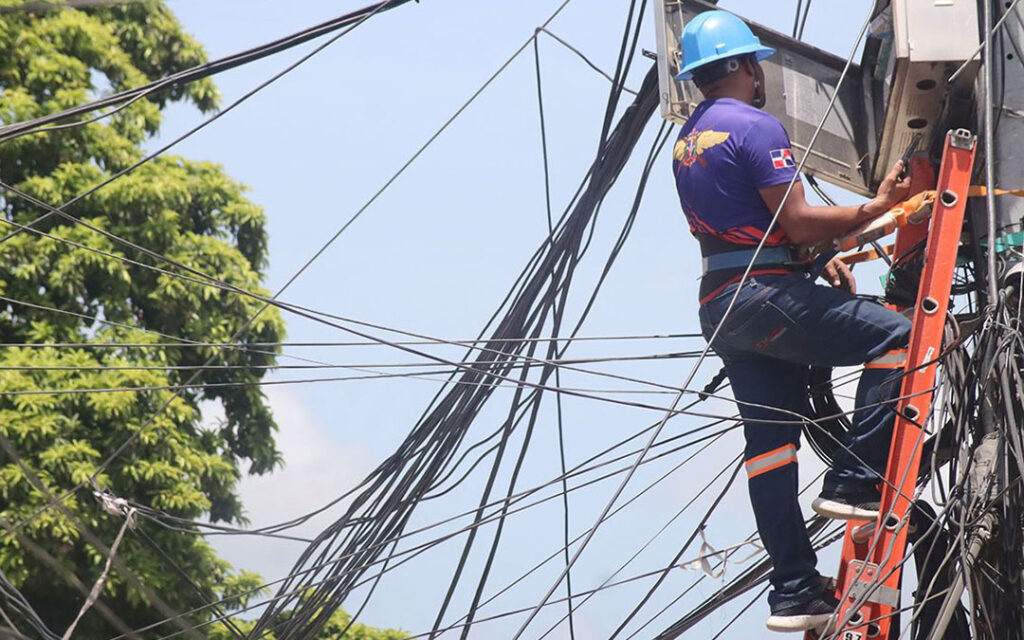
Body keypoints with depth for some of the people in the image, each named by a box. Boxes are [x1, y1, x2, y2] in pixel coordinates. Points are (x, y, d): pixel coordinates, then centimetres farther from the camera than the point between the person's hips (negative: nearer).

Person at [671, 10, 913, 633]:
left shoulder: (687, 142, 21)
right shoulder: (757, 126, -9)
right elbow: (797, 221, -15)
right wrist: (874, 208, -5)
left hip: (721, 303, 9)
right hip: (767, 295, -9)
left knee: (770, 442, 8)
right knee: (897, 337, -10)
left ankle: (795, 592, 7)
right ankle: (853, 481, -14)